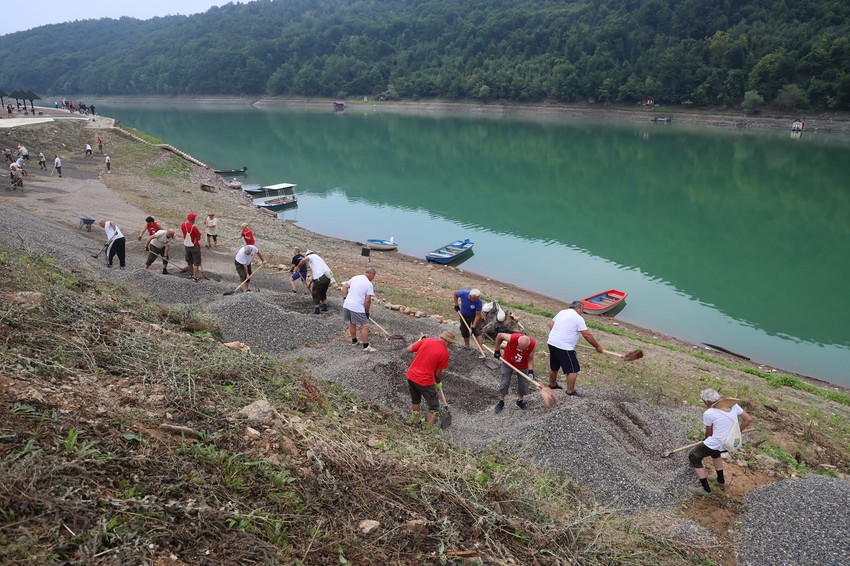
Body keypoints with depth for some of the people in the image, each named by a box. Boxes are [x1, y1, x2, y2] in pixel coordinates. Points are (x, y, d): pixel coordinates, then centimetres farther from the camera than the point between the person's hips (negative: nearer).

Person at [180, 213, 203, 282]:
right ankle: (195, 277, -3)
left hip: (187, 246, 6)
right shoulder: (194, 227, -25)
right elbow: (198, 238, -18)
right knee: (196, 262, 1)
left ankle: (192, 274, 37)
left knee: (189, 262, 21)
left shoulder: (183, 225, -8)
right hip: (195, 246, -6)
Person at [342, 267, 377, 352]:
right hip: (357, 307, -7)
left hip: (347, 304, 8)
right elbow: (367, 301, -10)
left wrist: (345, 298, 19)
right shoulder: (369, 285, -8)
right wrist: (367, 312, 2)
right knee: (365, 326, 1)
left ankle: (354, 340, 41)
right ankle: (366, 346, 2)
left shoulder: (355, 277, 11)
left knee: (352, 323, 25)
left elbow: (345, 286, 15)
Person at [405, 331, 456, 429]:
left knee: (415, 400, 30)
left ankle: (415, 421, 48)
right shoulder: (444, 352, -13)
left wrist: (419, 341, 19)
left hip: (411, 376, 6)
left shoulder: (426, 340, -3)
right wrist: (439, 383, 15)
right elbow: (438, 373, -4)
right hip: (425, 381, -6)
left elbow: (409, 349, 3)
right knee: (434, 406, 14)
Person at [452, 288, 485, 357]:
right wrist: (456, 305, -11)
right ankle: (466, 345, 36)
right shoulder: (463, 293, -31)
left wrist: (473, 326, -30)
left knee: (476, 331, -15)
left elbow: (478, 315, -28)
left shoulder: (479, 302, -35)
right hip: (464, 316, 3)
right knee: (464, 331, 13)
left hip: (474, 317, -3)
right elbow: (454, 293, -9)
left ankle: (481, 350, -14)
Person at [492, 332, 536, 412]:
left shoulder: (533, 344, -31)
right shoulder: (512, 338, -38)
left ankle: (520, 401, 33)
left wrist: (530, 371, -29)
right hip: (508, 363, -1)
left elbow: (530, 359, -16)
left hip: (523, 366, 1)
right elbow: (499, 335, -18)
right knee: (505, 383, 2)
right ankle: (501, 402, 23)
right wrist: (497, 350, -10)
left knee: (523, 384, 7)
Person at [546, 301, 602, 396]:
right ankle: (570, 391, 9)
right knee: (573, 370, 3)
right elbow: (587, 335, -12)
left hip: (551, 343, 9)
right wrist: (597, 346, -2)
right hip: (564, 347, -9)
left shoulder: (562, 312, 11)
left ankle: (552, 384, 44)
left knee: (554, 367, 26)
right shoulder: (578, 318, -11)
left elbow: (551, 323, 23)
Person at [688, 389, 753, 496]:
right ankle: (721, 481, 43)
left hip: (717, 443, -7)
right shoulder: (732, 404, -1)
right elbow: (748, 419, 5)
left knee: (693, 457, 16)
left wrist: (706, 441, 23)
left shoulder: (708, 413, -15)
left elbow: (709, 433, 1)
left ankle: (706, 489, 16)